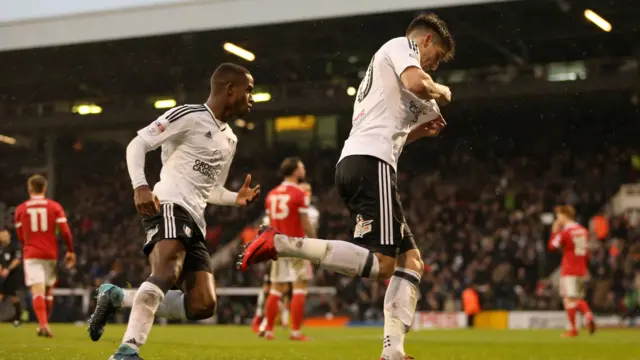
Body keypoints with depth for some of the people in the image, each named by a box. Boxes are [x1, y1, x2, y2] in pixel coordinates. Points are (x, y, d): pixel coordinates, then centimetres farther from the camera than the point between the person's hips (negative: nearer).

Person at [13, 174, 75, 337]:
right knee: (48, 290, 16)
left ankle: (43, 325, -26)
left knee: (37, 291, -8)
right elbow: (65, 232, -5)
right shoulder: (55, 207, 1)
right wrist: (70, 251, 6)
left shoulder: (21, 209, 2)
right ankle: (44, 324, 22)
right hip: (51, 254, 1)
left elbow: (20, 236, 9)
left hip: (31, 255, -1)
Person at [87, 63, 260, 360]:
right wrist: (140, 187, -20)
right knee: (167, 273, -34)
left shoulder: (230, 140, 25)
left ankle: (118, 298, 6)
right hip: (169, 207, -8)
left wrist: (237, 199, 12)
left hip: (194, 222, 8)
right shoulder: (188, 116, -1)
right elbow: (137, 144, -5)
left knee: (203, 306, -5)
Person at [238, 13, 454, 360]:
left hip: (352, 162, 10)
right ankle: (279, 243, -23)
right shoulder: (401, 45, 7)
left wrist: (418, 131, 29)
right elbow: (416, 83, -15)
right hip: (370, 164, -10)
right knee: (381, 264, -20)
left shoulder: (379, 70, 35)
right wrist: (442, 92, 6)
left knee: (411, 262, 8)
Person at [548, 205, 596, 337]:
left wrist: (554, 231, 2)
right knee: (578, 298, 15)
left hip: (568, 270, -7)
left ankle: (572, 329, -3)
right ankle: (588, 316, -10)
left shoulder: (565, 232, -11)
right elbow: (587, 252, 13)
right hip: (581, 270, 7)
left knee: (569, 298, -2)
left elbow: (552, 246, -8)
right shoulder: (583, 231, 10)